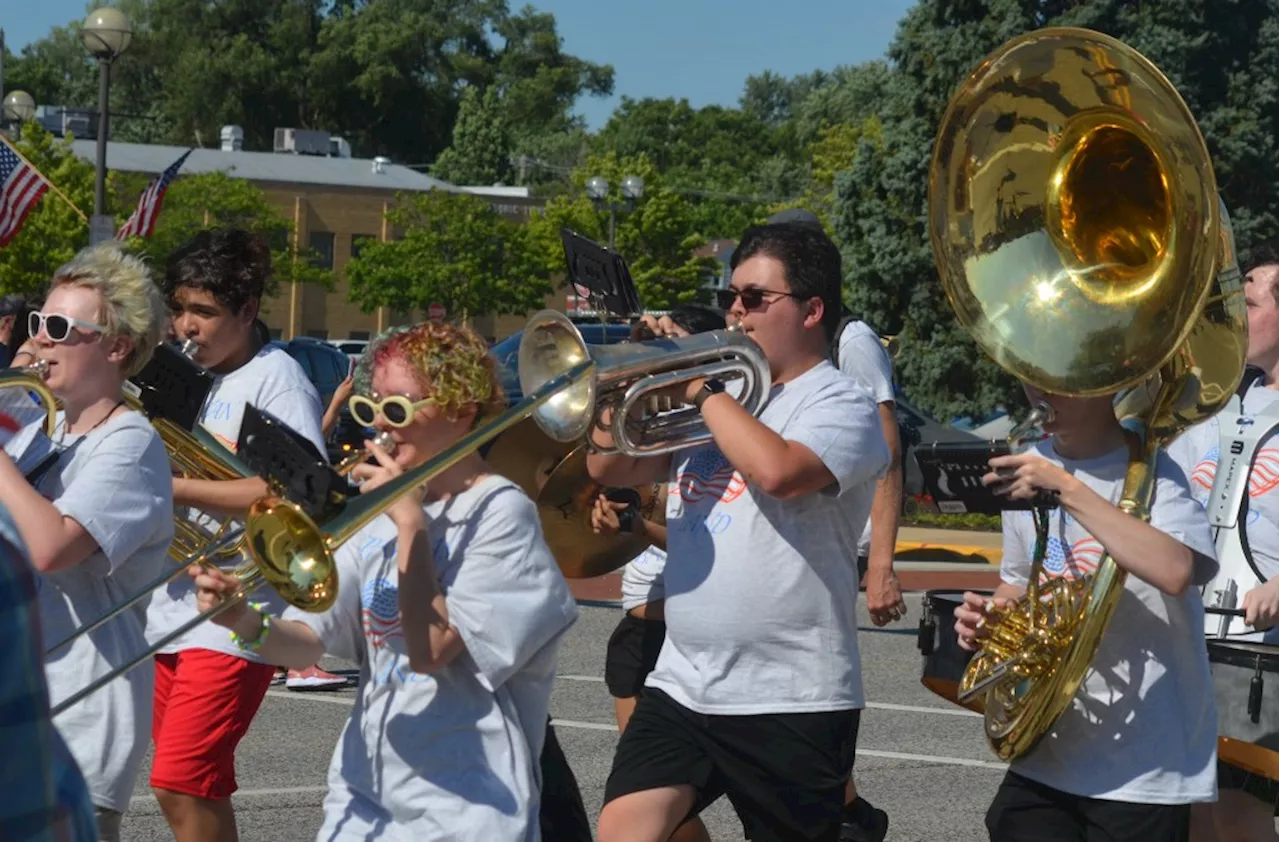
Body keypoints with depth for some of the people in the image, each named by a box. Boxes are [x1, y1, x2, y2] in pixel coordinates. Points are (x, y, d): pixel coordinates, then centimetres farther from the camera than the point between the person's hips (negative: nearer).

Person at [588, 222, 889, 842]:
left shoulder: (841, 405, -5)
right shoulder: (719, 389, 15)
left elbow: (778, 471, -26)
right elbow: (610, 468, 12)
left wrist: (704, 391, -14)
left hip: (790, 701, -6)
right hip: (681, 686, 6)